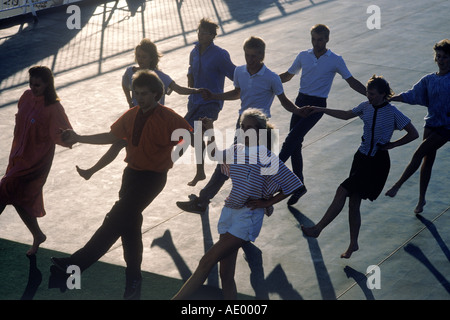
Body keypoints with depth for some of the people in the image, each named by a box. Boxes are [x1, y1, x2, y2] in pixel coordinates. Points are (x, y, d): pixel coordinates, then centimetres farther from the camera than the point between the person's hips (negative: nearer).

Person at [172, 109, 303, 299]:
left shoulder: (267, 159, -11)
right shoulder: (236, 150, 6)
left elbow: (294, 186, -8)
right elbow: (217, 155, 28)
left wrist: (266, 203, -8)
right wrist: (210, 132, 14)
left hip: (248, 217, -7)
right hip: (229, 212, 7)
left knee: (207, 261, -13)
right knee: (226, 275, 5)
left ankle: (178, 298, -11)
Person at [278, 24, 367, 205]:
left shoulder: (336, 61, -1)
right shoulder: (303, 56, 8)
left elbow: (352, 82, 5)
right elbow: (287, 76, 20)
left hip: (317, 105, -4)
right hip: (300, 101, 4)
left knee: (292, 138, -19)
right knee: (295, 144, 4)